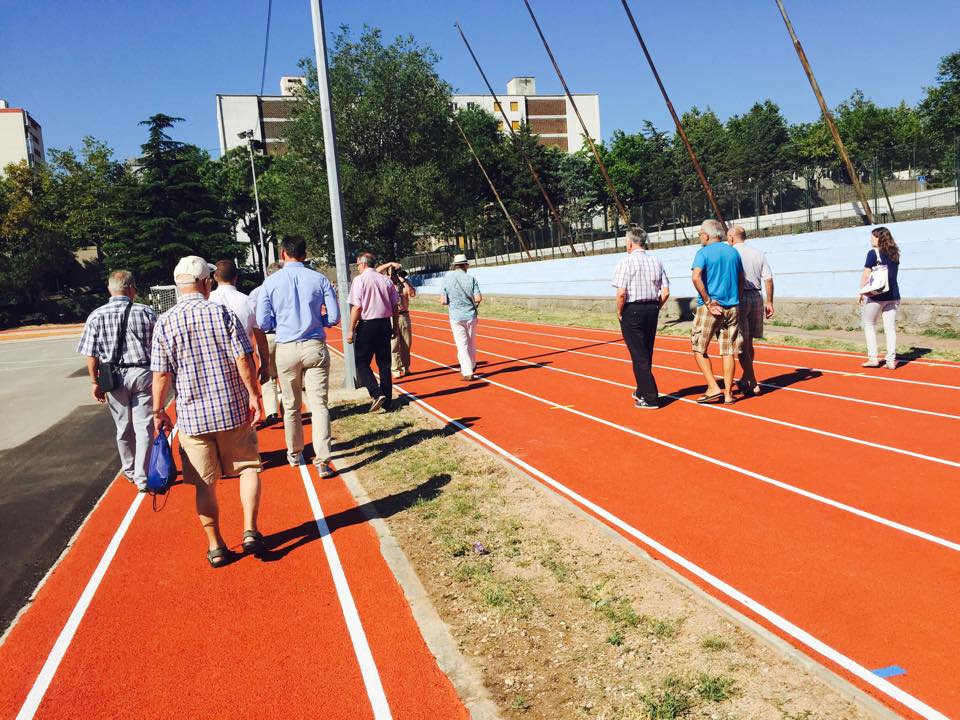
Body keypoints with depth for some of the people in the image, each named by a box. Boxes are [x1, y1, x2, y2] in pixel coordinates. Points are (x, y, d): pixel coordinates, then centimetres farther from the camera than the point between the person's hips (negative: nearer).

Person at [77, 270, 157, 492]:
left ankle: (130, 471, 34)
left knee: (123, 427, 17)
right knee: (144, 427, 3)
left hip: (114, 377, 2)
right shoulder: (146, 313, -5)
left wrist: (96, 382, 9)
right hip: (143, 374, -2)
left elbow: (91, 356, -1)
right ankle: (142, 478, 5)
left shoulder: (96, 316, -2)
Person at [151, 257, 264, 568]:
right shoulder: (223, 313, -6)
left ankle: (215, 546, 19)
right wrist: (254, 396, -3)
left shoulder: (164, 322, -2)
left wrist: (158, 411, 8)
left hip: (192, 416, 1)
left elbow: (161, 375, -2)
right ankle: (250, 531, 4)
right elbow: (244, 360, -11)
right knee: (248, 467, 15)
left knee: (205, 483, 10)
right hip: (234, 410, -1)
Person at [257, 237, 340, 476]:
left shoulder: (270, 282, -1)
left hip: (286, 350, 1)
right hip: (315, 348, -1)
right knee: (319, 404, 1)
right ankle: (322, 460, -6)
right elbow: (334, 318, -1)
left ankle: (295, 454, 30)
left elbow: (263, 323, -1)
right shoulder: (320, 279, -2)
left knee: (291, 406, 15)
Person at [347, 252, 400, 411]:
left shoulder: (359, 280, -8)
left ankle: (376, 394, -13)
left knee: (362, 363, 5)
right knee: (384, 364, 12)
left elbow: (357, 307, -14)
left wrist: (351, 330, -9)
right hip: (385, 324, 5)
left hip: (367, 325, -5)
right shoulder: (386, 280, 7)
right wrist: (395, 327, 17)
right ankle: (386, 401, 16)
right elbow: (395, 306, 8)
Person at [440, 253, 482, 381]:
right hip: (470, 315, 1)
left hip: (456, 317, -1)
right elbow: (478, 299, -11)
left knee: (462, 345, 4)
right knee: (471, 343, 18)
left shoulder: (447, 278, -6)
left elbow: (443, 301, -9)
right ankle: (471, 366, 33)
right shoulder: (471, 278, -6)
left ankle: (467, 373, 2)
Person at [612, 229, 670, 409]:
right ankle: (642, 391, 33)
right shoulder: (656, 262, 6)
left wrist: (619, 313, -5)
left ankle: (650, 397, 0)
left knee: (639, 356, 0)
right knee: (646, 353, 19)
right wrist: (655, 309, 13)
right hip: (652, 309, 6)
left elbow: (621, 293, -19)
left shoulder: (626, 262, -11)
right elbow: (665, 292, 3)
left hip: (632, 311, -6)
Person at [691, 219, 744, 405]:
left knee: (699, 348, 5)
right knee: (728, 352, 6)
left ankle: (713, 388, -4)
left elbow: (696, 277, -19)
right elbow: (741, 280, 15)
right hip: (732, 308, 5)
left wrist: (708, 301, -14)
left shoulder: (704, 252, -5)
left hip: (710, 308, -5)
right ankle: (728, 394, 8)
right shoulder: (733, 252, 12)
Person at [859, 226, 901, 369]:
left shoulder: (873, 253, -7)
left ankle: (873, 357, 4)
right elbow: (891, 274, 17)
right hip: (893, 296, 5)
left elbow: (866, 276, -10)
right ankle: (891, 360, 3)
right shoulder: (894, 254, 11)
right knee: (890, 328, 4)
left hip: (876, 295, -5)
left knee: (869, 325, 9)